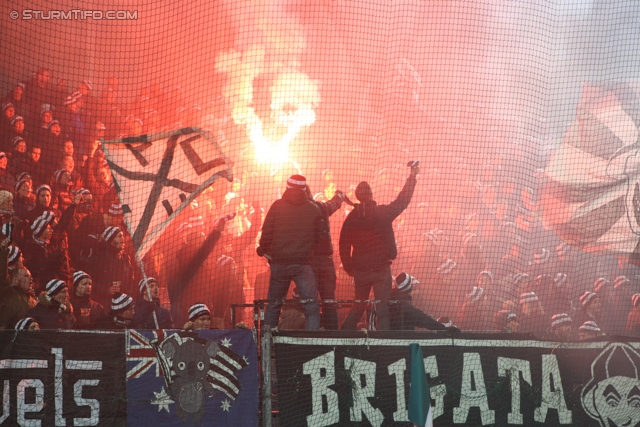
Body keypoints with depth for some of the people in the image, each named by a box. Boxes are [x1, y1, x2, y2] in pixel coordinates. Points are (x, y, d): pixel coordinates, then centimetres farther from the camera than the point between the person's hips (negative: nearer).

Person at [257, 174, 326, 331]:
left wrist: (263, 250, 14)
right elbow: (319, 235, 7)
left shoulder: (277, 206, 0)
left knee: (273, 305, 12)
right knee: (311, 306, -2)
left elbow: (267, 231, -1)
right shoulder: (313, 209, 2)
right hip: (303, 263, -1)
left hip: (279, 261, 1)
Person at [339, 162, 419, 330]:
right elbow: (402, 200, -3)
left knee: (358, 306, 18)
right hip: (381, 268, -4)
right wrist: (412, 176, 5)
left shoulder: (351, 218, 1)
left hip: (360, 270, 4)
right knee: (382, 307, -2)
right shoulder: (382, 213, -10)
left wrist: (348, 267, 16)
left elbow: (344, 245, 5)